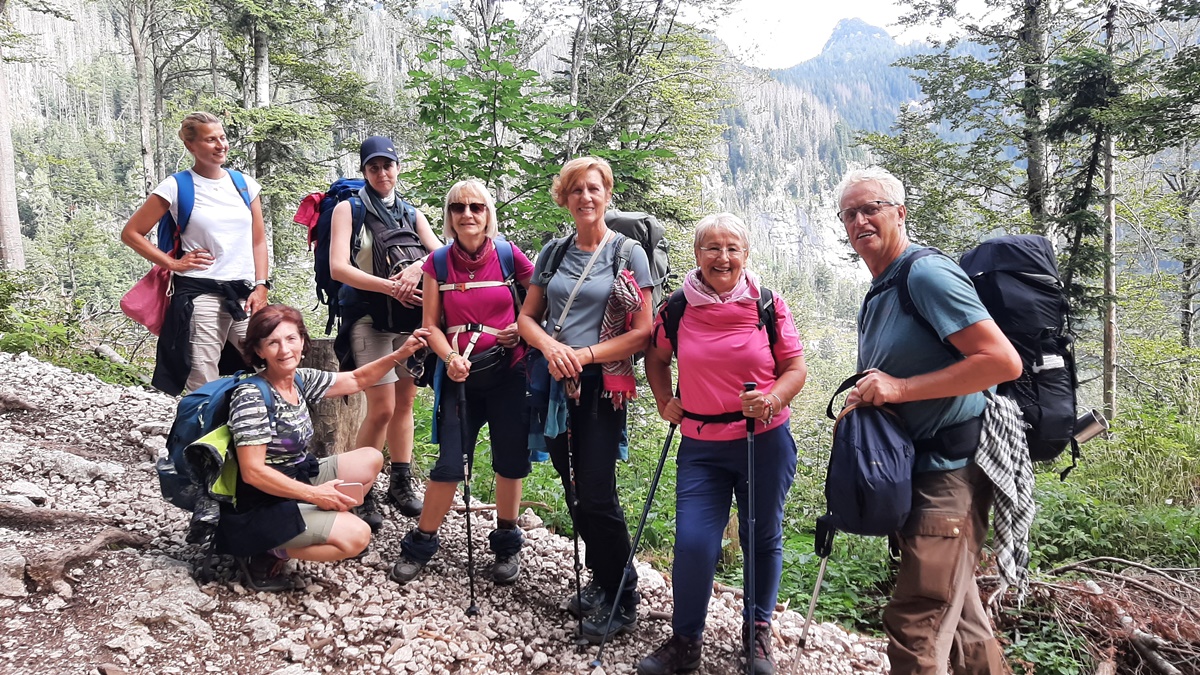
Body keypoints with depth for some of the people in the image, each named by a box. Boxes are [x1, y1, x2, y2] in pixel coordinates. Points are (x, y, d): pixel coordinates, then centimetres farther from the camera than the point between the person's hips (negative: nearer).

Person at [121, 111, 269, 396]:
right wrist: (172, 263, -3)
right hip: (200, 295, -3)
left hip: (244, 295, 4)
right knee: (203, 388, -2)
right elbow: (131, 233, 6)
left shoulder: (245, 185, 12)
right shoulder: (176, 187, 1)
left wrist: (261, 287, 3)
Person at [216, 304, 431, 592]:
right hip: (261, 508, -9)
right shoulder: (250, 396, -22)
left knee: (371, 460, 12)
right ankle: (265, 553, -4)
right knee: (357, 535, -20)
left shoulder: (301, 380, 1)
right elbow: (252, 472, -24)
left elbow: (355, 381, 14)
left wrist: (400, 353, 2)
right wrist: (314, 495, -22)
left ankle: (319, 527, 5)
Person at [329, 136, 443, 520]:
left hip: (411, 319, 4)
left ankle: (401, 484, 17)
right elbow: (338, 268, -8)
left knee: (405, 402, 7)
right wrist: (389, 286, -17)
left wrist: (417, 266, -18)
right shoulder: (349, 210, 3)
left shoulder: (412, 214, 16)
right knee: (382, 408, -9)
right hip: (371, 319, -4)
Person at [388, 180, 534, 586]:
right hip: (461, 375, 1)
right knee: (449, 465, 1)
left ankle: (507, 543, 28)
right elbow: (432, 325, 1)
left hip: (508, 373, 0)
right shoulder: (439, 262, 0)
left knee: (511, 461, 8)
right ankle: (421, 544, 20)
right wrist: (451, 358, -15)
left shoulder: (508, 255, -4)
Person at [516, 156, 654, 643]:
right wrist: (549, 346, -10)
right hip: (555, 384, 5)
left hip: (601, 385, -5)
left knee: (597, 497, -6)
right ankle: (601, 583, 30)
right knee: (575, 493, 12)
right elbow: (527, 317, 11)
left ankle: (622, 601, 12)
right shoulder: (554, 253, 10)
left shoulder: (628, 252, -4)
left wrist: (585, 355, -15)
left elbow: (643, 332, -9)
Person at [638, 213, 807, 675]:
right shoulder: (677, 309, 0)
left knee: (763, 538, 11)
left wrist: (774, 398, -18)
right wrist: (665, 401, 4)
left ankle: (758, 632, 34)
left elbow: (796, 367, 1)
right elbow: (656, 357, 17)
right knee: (693, 544, -6)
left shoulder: (769, 306, -4)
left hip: (765, 442, 0)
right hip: (701, 446, 1)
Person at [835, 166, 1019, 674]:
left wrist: (900, 388, -23)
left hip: (950, 469, -10)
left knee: (916, 624, -7)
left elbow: (1003, 362, -23)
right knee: (955, 608, 21)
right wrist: (866, 399, 5)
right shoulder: (875, 298, 14)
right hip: (914, 468, 10)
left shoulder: (927, 275, -15)